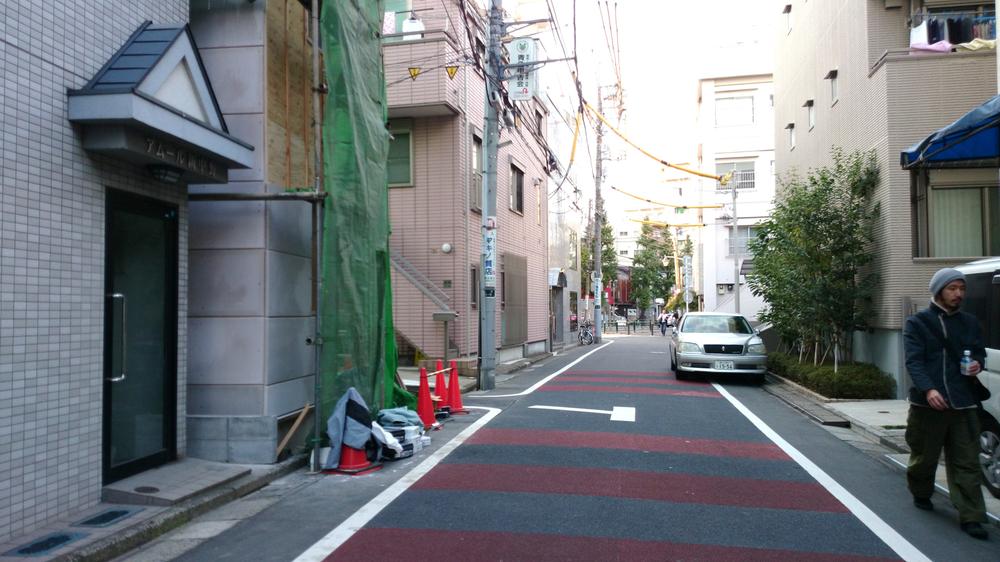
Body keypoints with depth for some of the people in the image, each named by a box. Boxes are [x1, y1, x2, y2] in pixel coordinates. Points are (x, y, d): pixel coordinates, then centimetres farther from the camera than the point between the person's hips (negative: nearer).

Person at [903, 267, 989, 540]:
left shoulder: (970, 322, 13)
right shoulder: (917, 323, -2)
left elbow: (979, 353, 22)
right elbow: (913, 361, -10)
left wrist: (977, 364, -3)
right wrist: (928, 389, -24)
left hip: (964, 404, 3)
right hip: (928, 403, -3)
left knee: (967, 462, 1)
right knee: (924, 456, 10)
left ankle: (971, 517, 5)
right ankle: (920, 494, 35)